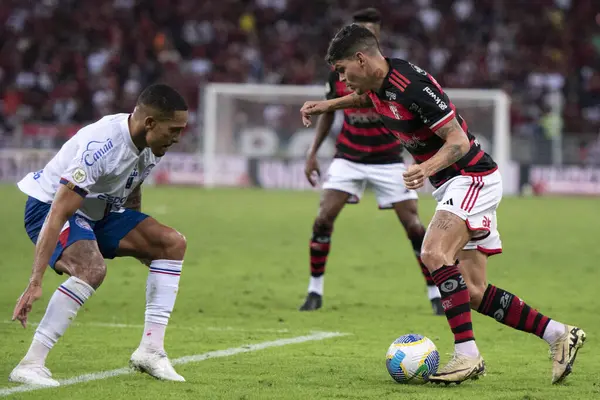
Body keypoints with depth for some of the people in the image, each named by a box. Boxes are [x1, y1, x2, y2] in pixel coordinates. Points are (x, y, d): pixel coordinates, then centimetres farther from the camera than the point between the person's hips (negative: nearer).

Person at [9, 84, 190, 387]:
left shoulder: (150, 144, -6)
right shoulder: (101, 146, -34)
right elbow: (58, 215, -37)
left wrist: (140, 241, 24)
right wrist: (35, 282, -41)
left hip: (100, 211, 9)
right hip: (48, 205, -9)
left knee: (172, 243, -1)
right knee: (92, 270, -35)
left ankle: (150, 351, -1)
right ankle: (30, 365, -31)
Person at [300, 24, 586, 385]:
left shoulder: (413, 86, -24)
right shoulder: (378, 85, 4)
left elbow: (458, 141, -24)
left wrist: (428, 168, -40)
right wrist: (327, 106, 22)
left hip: (472, 178, -10)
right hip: (452, 184, 10)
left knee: (434, 253, -30)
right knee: (473, 293, 5)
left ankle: (467, 355, -30)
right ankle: (560, 335, 14)